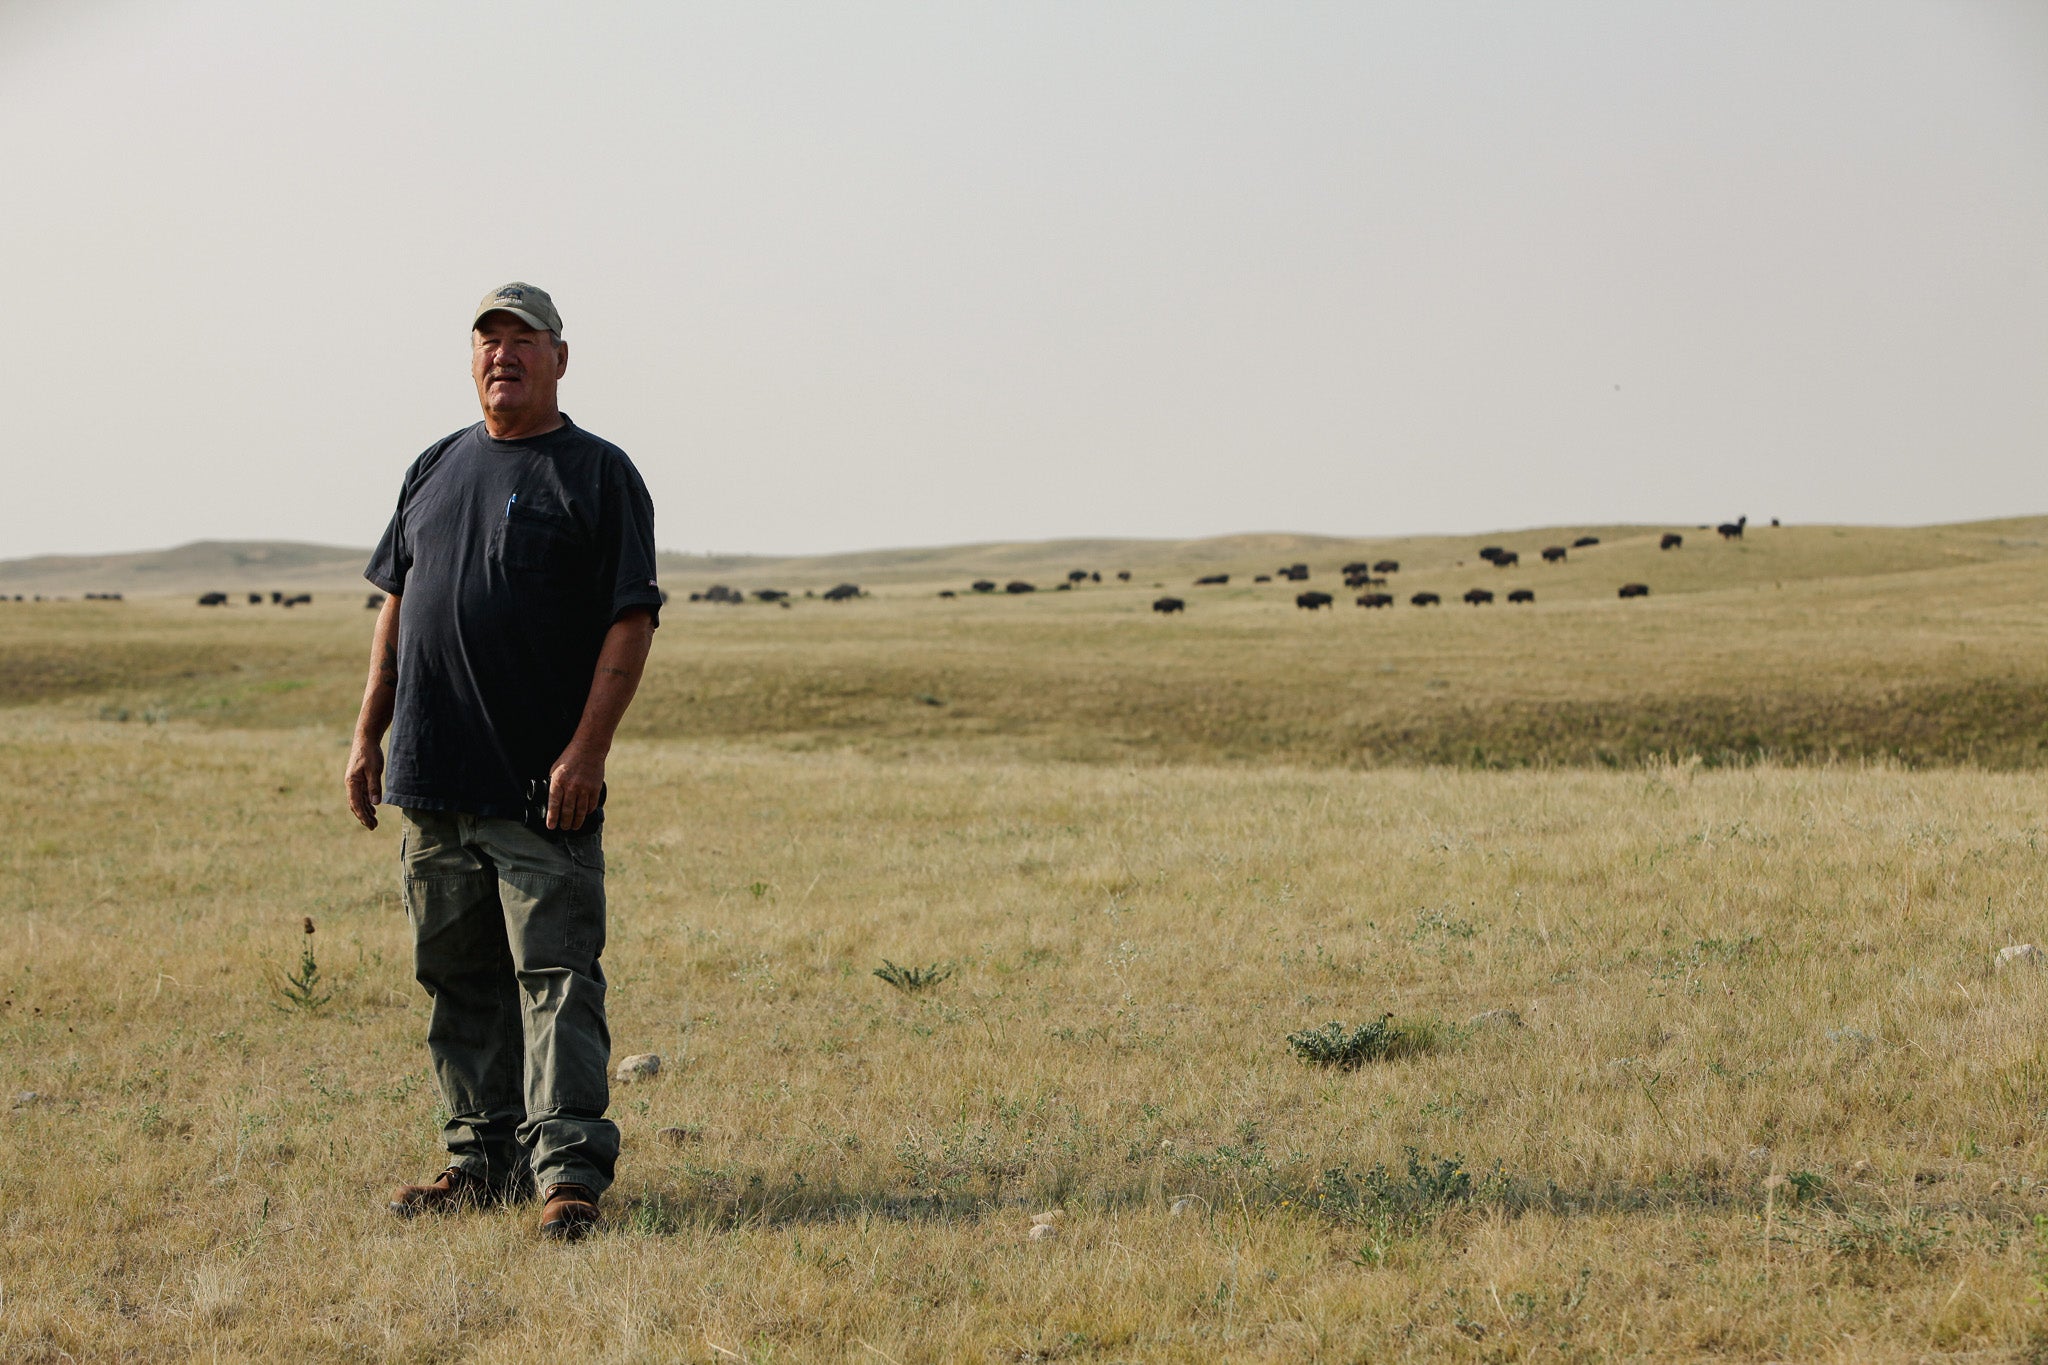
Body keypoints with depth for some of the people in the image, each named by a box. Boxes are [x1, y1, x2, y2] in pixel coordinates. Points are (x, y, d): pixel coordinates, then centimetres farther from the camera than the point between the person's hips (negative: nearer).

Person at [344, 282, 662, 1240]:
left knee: (555, 974, -9)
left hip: (543, 788, -6)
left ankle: (569, 1172, -10)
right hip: (431, 778, 6)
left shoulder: (598, 474, -1)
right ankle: (483, 1160, 19)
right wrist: (368, 735, 13)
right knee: (460, 978, 10)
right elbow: (397, 605, 21)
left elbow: (631, 622, -8)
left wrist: (587, 750, -17)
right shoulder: (437, 469, 16)